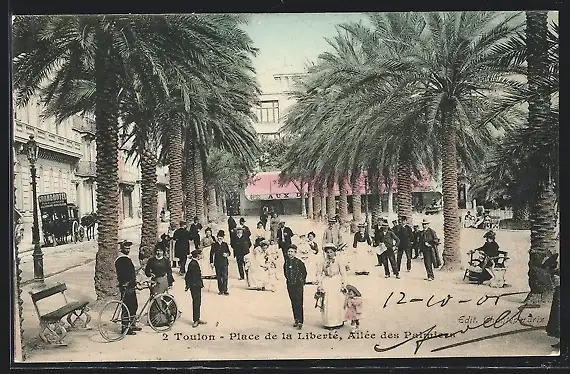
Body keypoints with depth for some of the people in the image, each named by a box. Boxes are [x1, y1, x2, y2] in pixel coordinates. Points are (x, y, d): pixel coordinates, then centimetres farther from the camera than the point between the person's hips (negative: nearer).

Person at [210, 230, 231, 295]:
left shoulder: (225, 244, 7)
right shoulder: (214, 245, 2)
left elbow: (229, 252, 12)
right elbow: (211, 254, 3)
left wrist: (227, 254, -12)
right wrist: (211, 262, -2)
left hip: (224, 263, 0)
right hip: (217, 263, 0)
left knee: (225, 277, -6)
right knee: (219, 277, 6)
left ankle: (225, 290, -1)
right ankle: (220, 290, 16)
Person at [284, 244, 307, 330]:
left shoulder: (299, 262, -10)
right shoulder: (286, 262, 3)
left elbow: (304, 273, 0)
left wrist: (302, 282, 4)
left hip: (298, 286, -5)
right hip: (290, 286, 5)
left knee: (299, 304, -7)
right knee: (293, 304, 10)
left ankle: (300, 322, -5)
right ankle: (296, 320, 19)